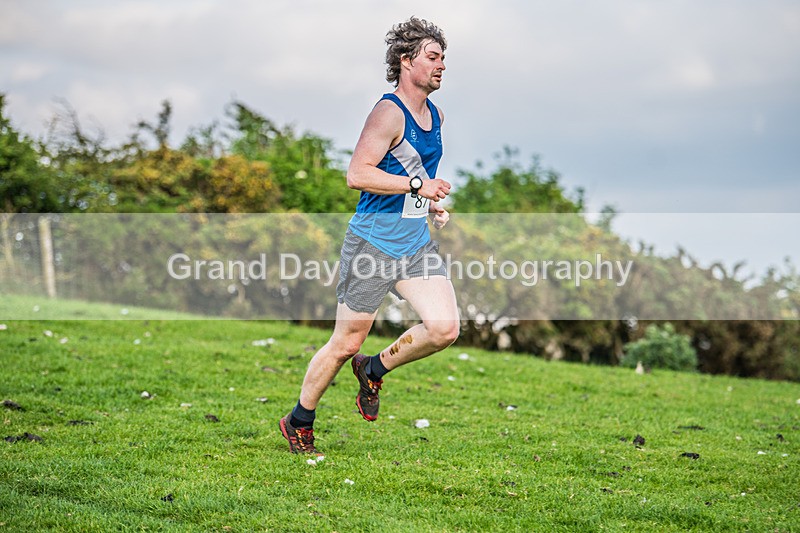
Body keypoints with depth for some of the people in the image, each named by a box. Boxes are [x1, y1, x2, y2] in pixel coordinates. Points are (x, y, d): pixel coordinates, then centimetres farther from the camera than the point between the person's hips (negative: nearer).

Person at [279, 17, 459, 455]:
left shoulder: (435, 115, 12)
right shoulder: (389, 113, -15)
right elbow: (357, 174, -24)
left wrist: (431, 206, 12)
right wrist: (417, 184, -24)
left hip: (417, 244, 7)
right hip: (373, 243, -7)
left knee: (445, 328, -12)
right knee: (346, 343, 3)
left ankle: (375, 369, 15)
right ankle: (298, 422, 23)